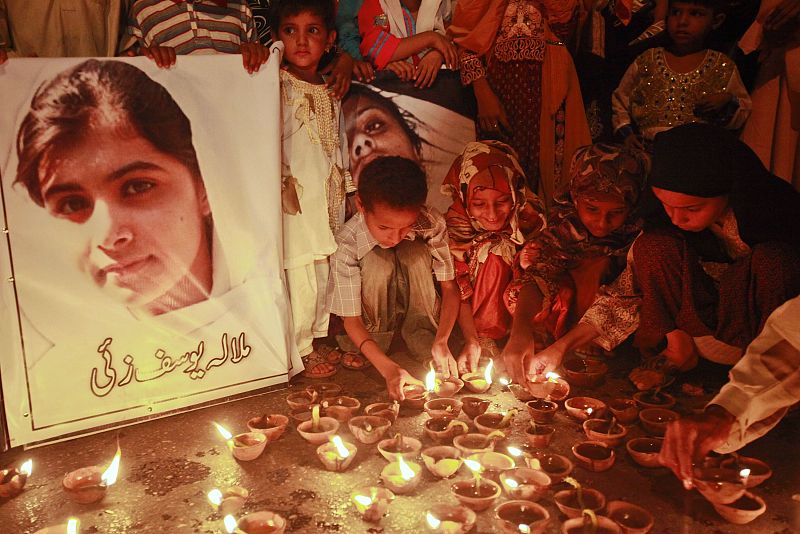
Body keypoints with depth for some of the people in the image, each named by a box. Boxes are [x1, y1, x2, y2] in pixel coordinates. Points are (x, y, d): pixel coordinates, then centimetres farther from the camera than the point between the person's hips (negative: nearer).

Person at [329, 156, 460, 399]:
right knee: (377, 261, -33)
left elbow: (449, 287, -18)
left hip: (416, 305, 1)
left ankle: (421, 332, -13)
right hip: (376, 314, -1)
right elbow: (350, 320, -27)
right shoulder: (346, 245, -30)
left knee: (415, 251, -29)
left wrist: (441, 341, -35)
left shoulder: (431, 224, -26)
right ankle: (380, 334, -9)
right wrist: (388, 368, -41)